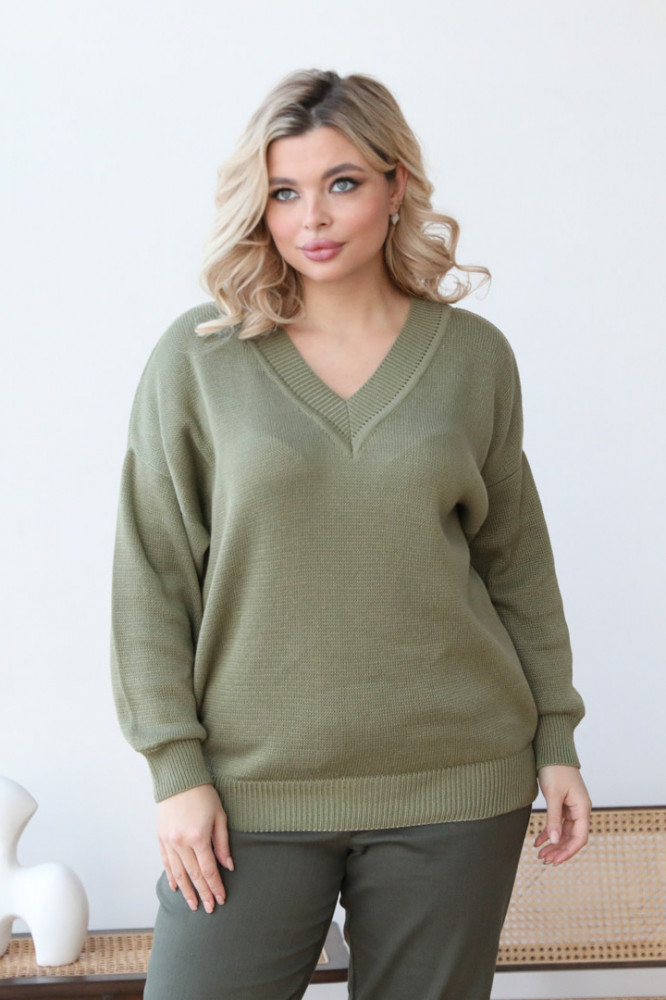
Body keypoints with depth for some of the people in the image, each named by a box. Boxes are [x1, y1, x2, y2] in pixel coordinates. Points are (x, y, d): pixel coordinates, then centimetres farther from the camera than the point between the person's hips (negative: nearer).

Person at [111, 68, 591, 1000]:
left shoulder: (474, 356, 4)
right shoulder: (197, 359, -2)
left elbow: (517, 563, 11)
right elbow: (149, 581, -1)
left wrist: (556, 740, 9)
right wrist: (177, 767, -6)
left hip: (454, 783, 1)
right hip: (254, 786, -1)